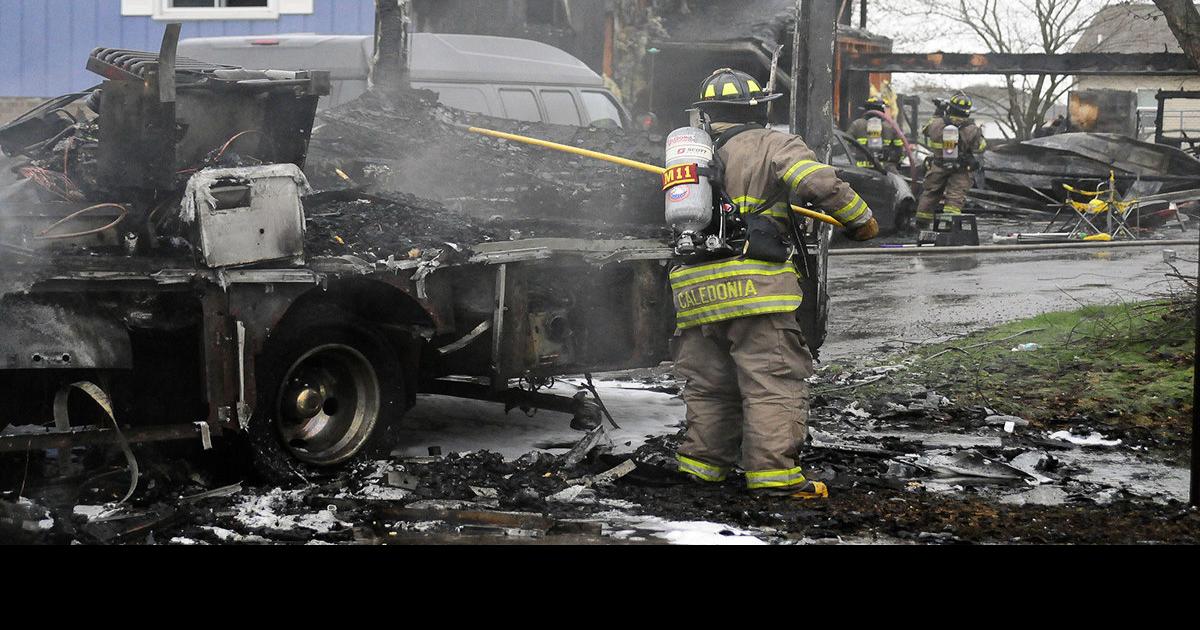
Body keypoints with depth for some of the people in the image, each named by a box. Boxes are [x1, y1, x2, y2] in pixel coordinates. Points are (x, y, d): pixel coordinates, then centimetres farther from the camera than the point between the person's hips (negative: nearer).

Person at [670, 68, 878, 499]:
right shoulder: (771, 146, 1)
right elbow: (821, 184, -12)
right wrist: (860, 221, 0)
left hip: (694, 291, 7)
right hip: (753, 285, -6)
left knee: (710, 384, 17)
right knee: (773, 382, -5)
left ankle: (702, 463, 20)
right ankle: (773, 472, -10)